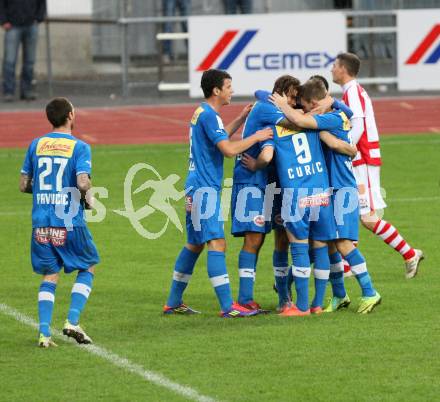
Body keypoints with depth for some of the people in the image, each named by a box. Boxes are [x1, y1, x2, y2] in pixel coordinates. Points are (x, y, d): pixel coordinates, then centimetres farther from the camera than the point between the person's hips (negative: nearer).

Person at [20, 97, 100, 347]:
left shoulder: (36, 145, 6)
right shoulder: (79, 147, -7)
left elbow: (24, 186, 9)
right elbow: (83, 183, -20)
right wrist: (87, 196, 1)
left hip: (41, 224, 4)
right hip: (69, 222, -4)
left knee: (50, 276, 11)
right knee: (88, 268, 16)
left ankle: (44, 333, -2)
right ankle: (73, 322, 2)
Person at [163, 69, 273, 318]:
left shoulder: (202, 112, 16)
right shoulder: (209, 115, -15)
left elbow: (219, 138, 33)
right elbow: (229, 149, -22)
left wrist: (241, 119, 28)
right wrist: (256, 137, -10)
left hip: (197, 187, 11)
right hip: (205, 188, -11)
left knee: (195, 244, 16)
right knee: (217, 243, -14)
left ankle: (173, 303, 21)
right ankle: (228, 307, -19)